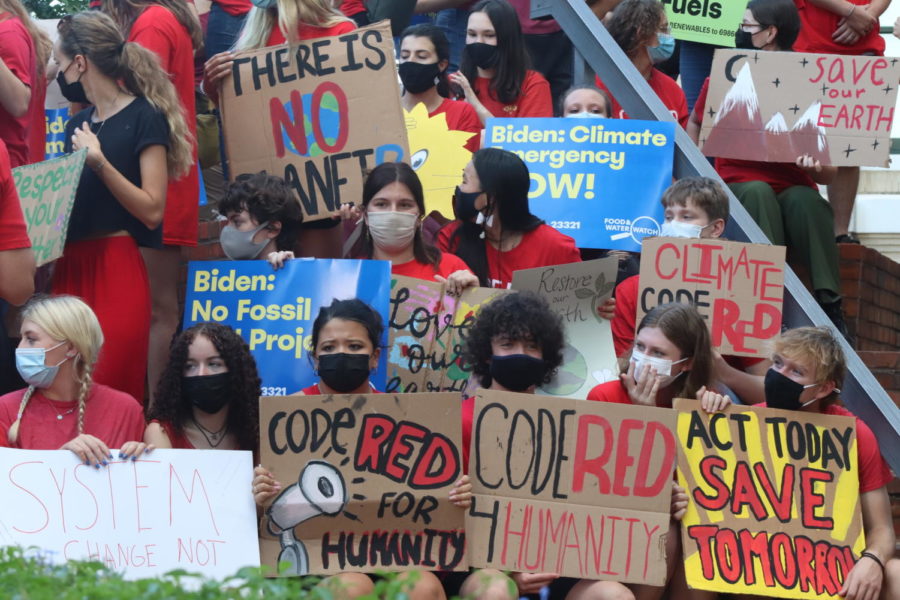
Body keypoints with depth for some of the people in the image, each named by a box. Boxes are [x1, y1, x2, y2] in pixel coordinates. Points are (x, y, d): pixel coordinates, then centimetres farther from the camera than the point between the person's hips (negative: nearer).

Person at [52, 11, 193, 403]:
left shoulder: (144, 117, -5)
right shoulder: (77, 125, 16)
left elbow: (153, 210, -11)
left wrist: (99, 164, -18)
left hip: (116, 271, -7)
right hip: (69, 270, 7)